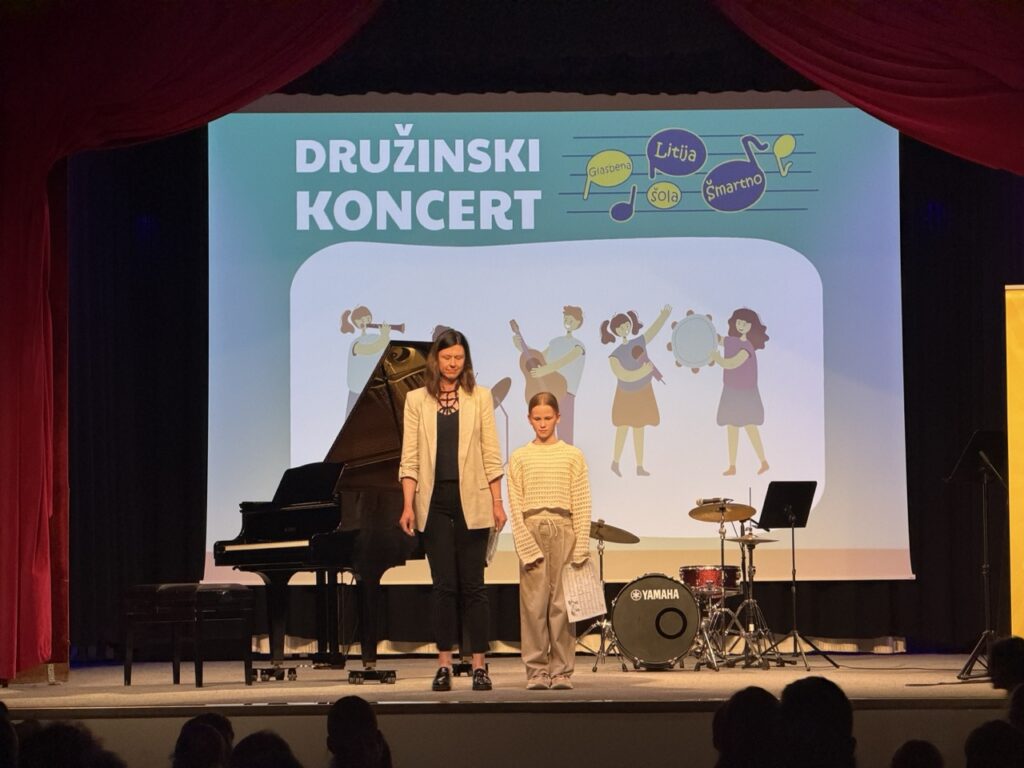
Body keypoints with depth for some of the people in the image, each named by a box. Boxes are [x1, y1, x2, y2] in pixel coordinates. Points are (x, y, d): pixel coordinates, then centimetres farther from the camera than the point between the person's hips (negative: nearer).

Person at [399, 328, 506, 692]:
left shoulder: (480, 397, 6)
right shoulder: (417, 400, 6)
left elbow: (491, 454, 4)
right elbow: (409, 456, 3)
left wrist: (497, 502, -2)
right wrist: (408, 504, -6)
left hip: (471, 500, 0)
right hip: (435, 500, 1)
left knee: (473, 584, 0)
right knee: (444, 585, 1)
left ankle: (479, 665, 3)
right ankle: (444, 665, 6)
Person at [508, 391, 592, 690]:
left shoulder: (573, 456, 8)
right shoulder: (519, 458, 8)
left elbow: (581, 505, 4)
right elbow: (515, 506, 3)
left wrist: (581, 546, -5)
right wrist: (526, 546, -7)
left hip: (563, 529, 0)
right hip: (530, 530, 0)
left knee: (562, 603, -1)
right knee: (533, 604, -1)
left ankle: (562, 670, 4)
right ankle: (536, 670, 3)